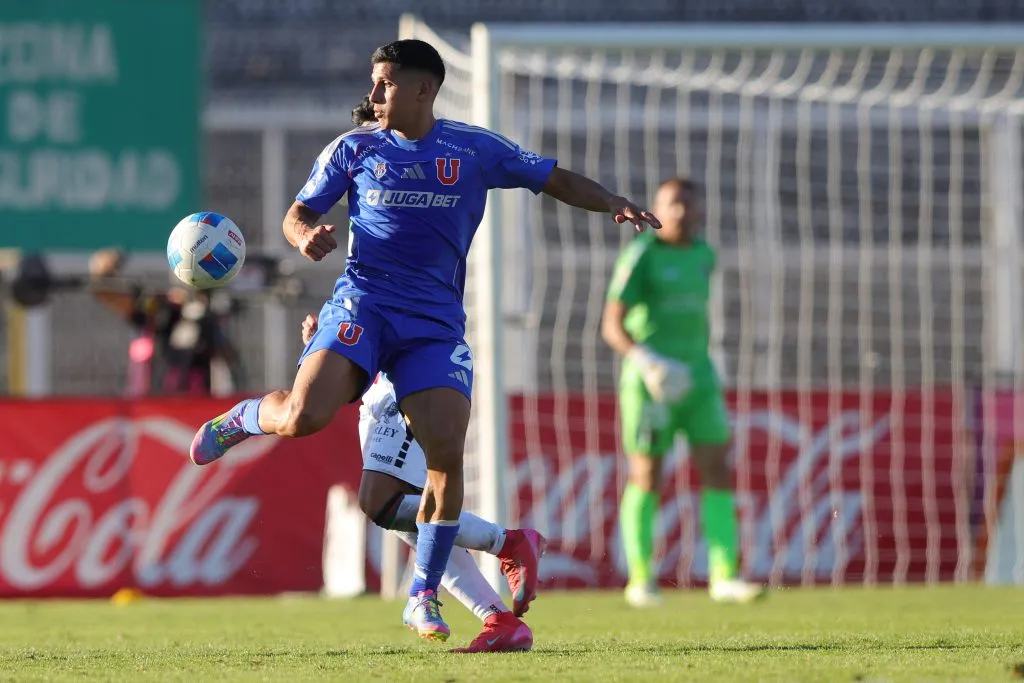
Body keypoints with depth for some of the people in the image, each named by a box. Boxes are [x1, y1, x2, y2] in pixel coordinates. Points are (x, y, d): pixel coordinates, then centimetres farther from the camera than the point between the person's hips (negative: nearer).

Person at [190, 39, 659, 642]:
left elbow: (555, 180, 11)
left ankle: (424, 597, 2)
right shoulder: (354, 149, 7)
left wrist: (613, 202, -5)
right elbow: (299, 213, 10)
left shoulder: (474, 150, 7)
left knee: (447, 454, -13)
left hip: (436, 321, 1)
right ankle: (244, 419, 13)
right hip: (361, 304, -1)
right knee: (305, 417, -25)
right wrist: (307, 236, -14)